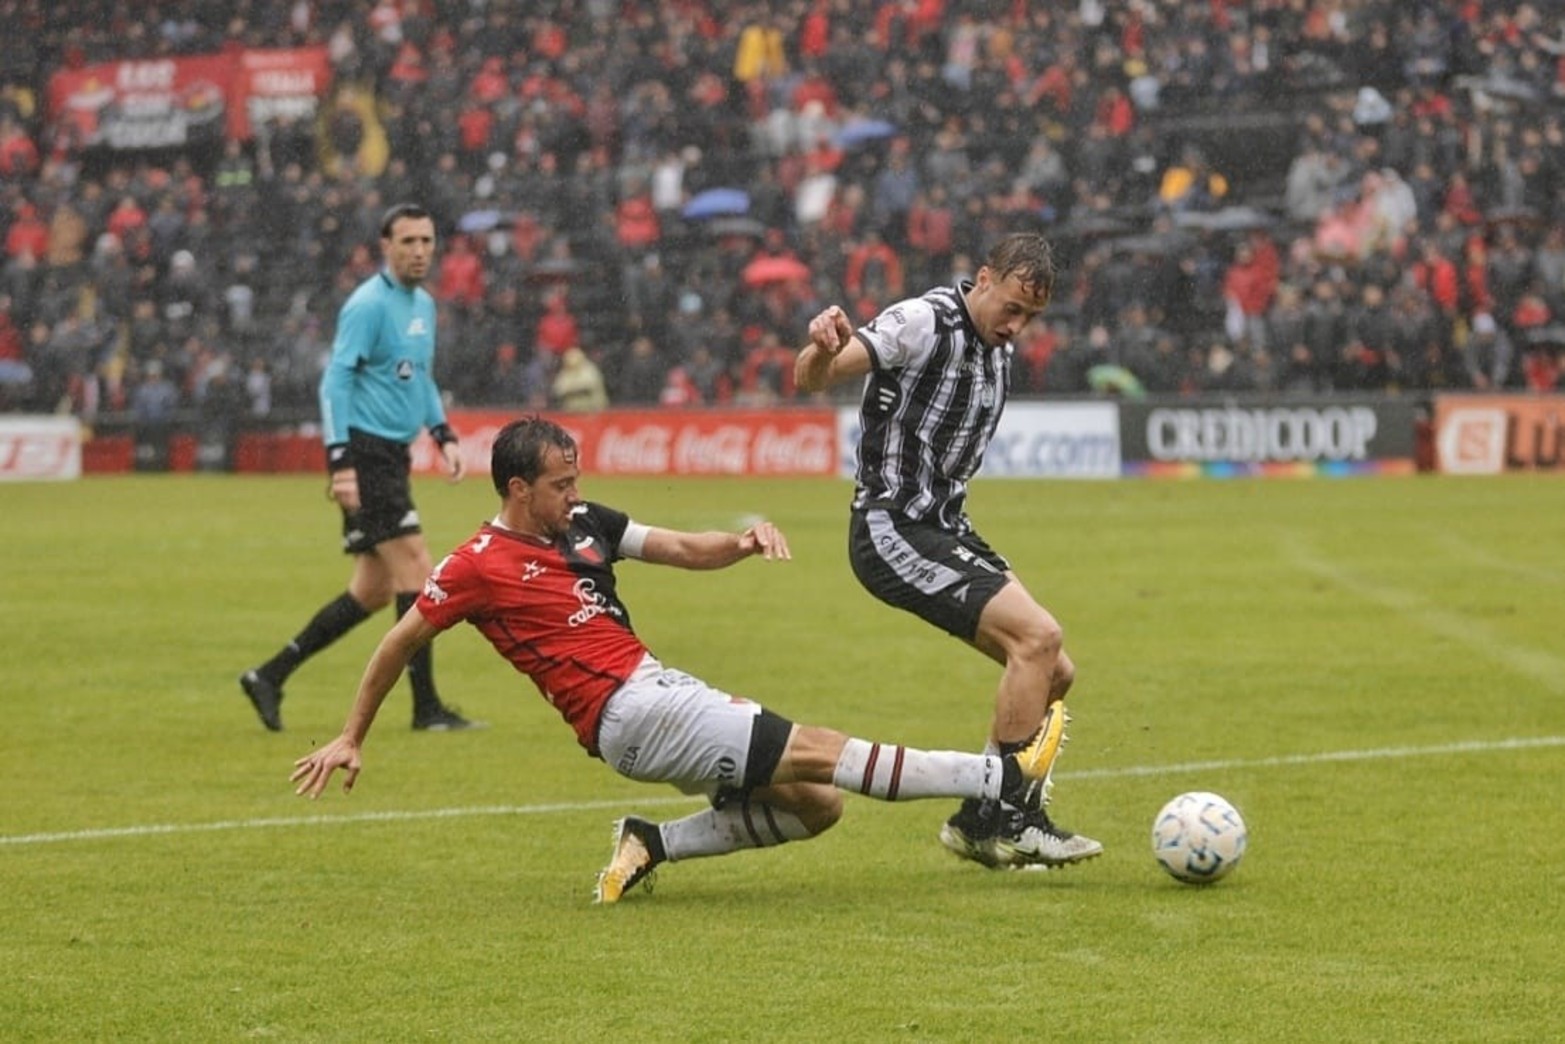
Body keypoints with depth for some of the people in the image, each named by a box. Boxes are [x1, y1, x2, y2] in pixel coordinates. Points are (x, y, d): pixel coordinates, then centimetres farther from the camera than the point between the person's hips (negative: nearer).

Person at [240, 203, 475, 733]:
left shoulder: (423, 304, 16)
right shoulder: (368, 305, -12)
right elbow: (335, 381, -16)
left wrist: (443, 434, 15)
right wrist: (341, 462, -22)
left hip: (393, 457, 9)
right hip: (365, 454, -9)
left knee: (373, 591, 9)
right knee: (415, 569, -12)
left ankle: (270, 675, 15)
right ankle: (426, 707, -7)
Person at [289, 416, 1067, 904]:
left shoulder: (584, 523, 14)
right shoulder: (478, 566, -6)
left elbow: (685, 550, 14)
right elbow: (399, 643, 3)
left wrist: (743, 542, -8)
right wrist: (350, 740, 8)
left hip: (660, 690, 9)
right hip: (625, 714, -9)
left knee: (816, 802, 1)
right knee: (814, 753, -13)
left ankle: (654, 845, 4)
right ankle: (1005, 778, -16)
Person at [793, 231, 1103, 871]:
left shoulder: (998, 349, 12)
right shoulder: (923, 324, -15)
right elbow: (813, 379, -26)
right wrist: (822, 350, -49)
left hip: (943, 528, 9)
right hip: (895, 529, -9)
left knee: (1053, 673, 5)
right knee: (1038, 635, -20)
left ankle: (978, 820, 14)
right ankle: (1006, 821, -13)